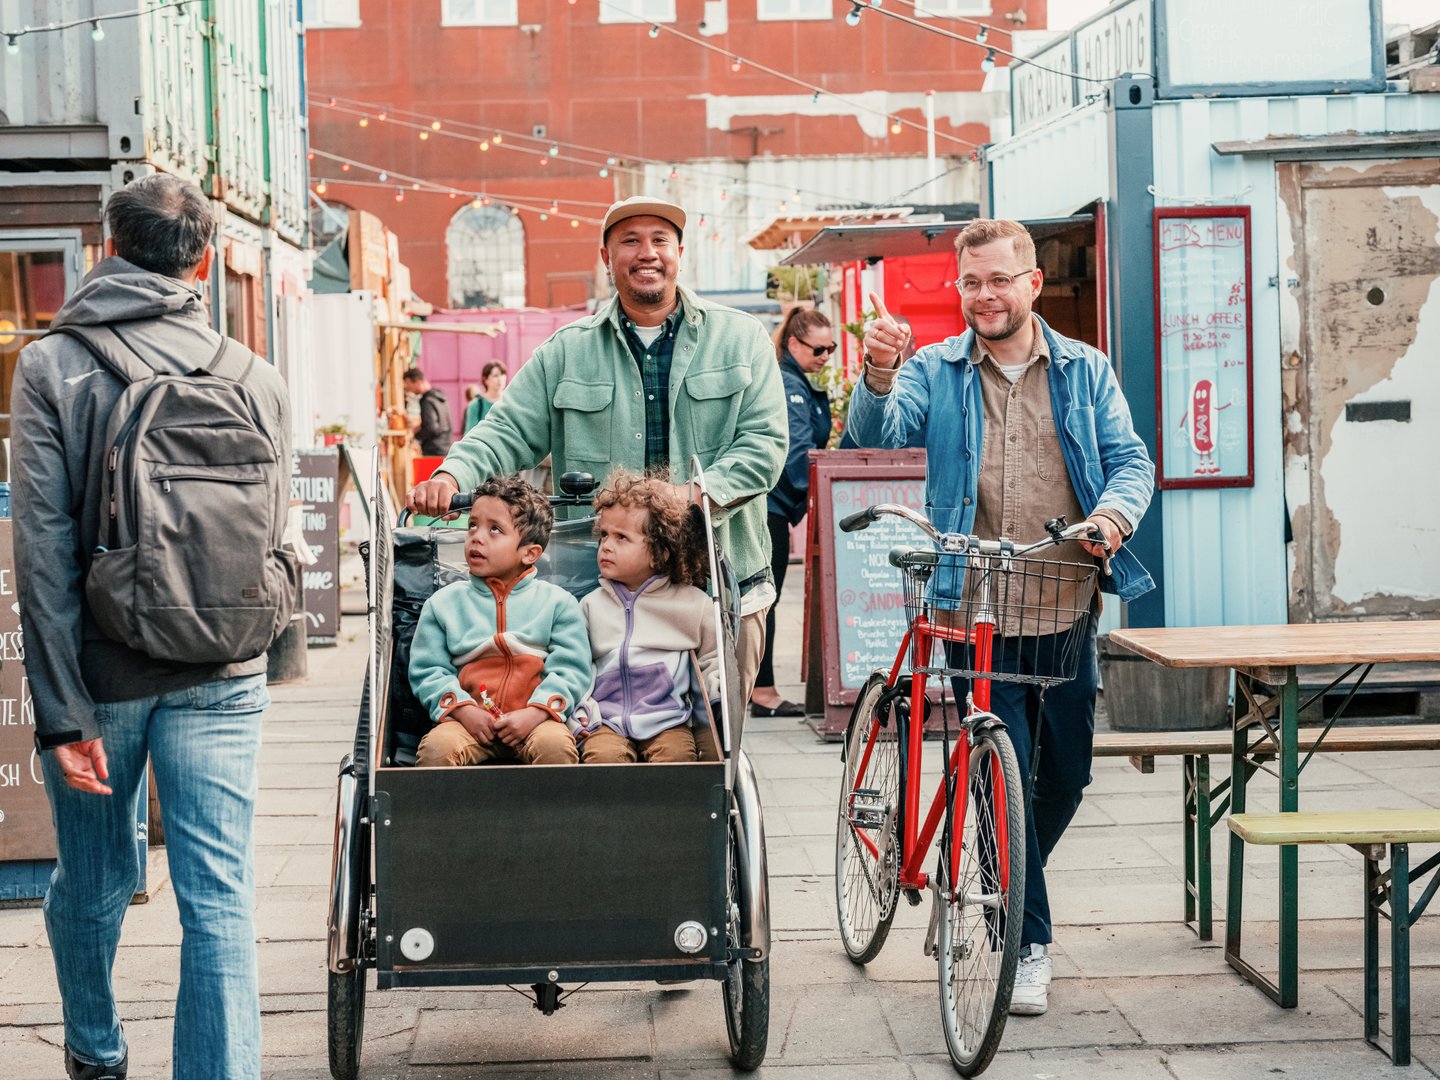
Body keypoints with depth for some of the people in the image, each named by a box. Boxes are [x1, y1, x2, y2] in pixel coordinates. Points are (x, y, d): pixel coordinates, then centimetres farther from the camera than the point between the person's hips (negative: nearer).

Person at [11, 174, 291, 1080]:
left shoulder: (51, 367, -5)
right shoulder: (258, 379, 0)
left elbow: (44, 549, -11)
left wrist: (62, 713, -11)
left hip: (101, 670, 0)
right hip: (221, 678, 0)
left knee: (93, 880, 19)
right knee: (220, 897, 2)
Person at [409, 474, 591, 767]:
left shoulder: (557, 602, 9)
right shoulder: (444, 603, 14)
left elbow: (571, 669, 1)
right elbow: (427, 671, 8)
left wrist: (534, 714, -15)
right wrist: (465, 711, -10)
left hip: (535, 719, -1)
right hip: (469, 718, 1)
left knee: (555, 746, -33)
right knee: (436, 748, -30)